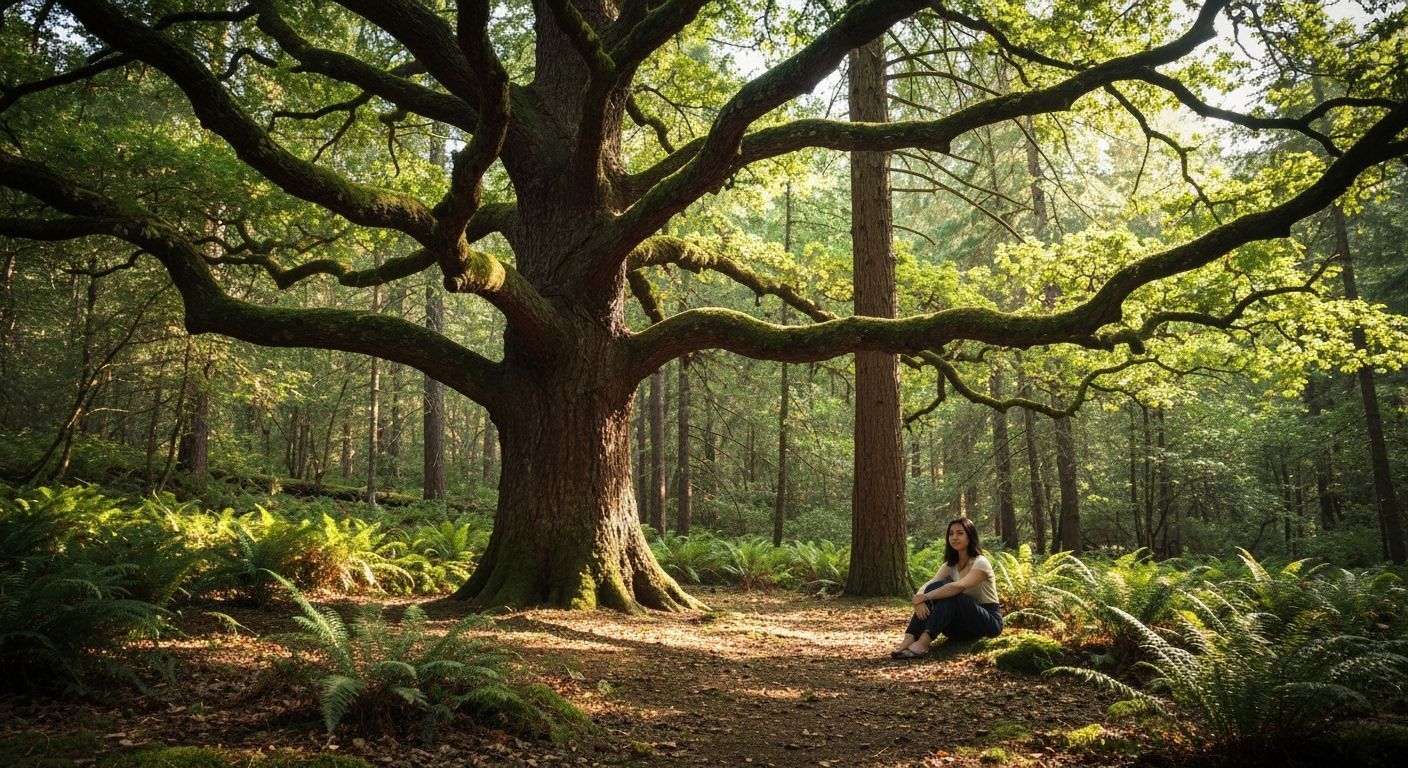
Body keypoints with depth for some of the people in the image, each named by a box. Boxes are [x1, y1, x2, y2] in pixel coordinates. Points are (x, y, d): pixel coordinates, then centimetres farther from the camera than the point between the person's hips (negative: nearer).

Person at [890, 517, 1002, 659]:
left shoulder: (980, 563, -15)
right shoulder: (950, 565, 5)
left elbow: (959, 587, -33)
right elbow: (928, 585, -11)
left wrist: (925, 597, -35)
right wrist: (919, 598, -34)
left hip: (989, 621, -6)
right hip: (963, 624, 6)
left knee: (950, 594, -30)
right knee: (936, 588, -19)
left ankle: (923, 642, -43)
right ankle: (909, 639, -32)